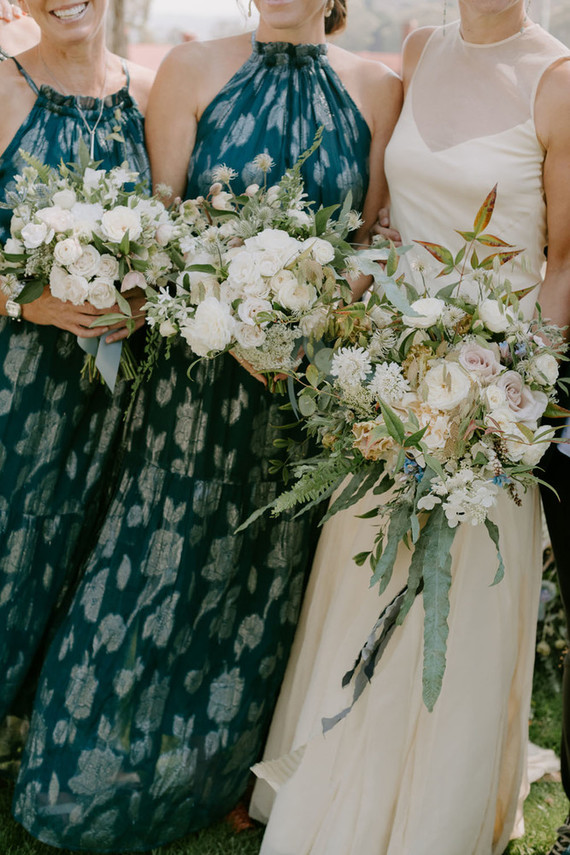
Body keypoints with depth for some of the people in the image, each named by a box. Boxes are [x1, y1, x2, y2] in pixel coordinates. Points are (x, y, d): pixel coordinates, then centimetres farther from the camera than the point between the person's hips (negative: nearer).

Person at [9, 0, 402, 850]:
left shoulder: (377, 91, 1)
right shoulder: (194, 69, -2)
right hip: (198, 365, -1)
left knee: (261, 579, 13)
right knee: (158, 565, 8)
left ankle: (209, 776, 36)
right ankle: (97, 778, 31)